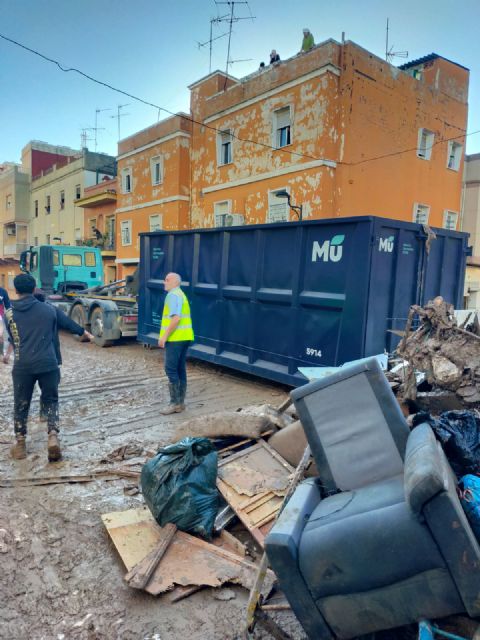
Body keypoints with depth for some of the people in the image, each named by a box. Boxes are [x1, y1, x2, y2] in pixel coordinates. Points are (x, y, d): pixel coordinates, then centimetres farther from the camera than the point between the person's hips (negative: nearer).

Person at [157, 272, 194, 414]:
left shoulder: (173, 295, -11)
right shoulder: (180, 294, 21)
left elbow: (176, 318, -22)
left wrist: (164, 336, -20)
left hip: (175, 338, -10)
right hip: (183, 338, 10)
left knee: (171, 369, -6)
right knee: (180, 370, 11)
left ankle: (175, 403, -4)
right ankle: (180, 402, 16)